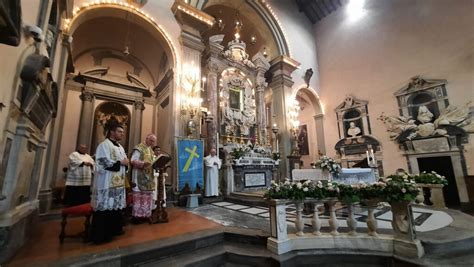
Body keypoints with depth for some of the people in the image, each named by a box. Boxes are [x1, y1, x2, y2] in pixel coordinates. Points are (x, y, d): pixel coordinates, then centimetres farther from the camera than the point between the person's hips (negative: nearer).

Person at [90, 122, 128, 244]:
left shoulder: (120, 147, 16)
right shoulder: (104, 145, -10)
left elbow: (124, 161, 20)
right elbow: (104, 163, -20)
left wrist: (126, 163, -2)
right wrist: (121, 162, -14)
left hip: (118, 182, 9)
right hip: (107, 183, -9)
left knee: (116, 206, 14)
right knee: (105, 207, -2)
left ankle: (114, 229, 26)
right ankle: (101, 235, 9)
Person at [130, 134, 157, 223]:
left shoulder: (151, 151, 17)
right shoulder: (139, 148, -8)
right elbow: (133, 161, -16)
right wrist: (143, 163, -30)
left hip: (149, 177, 8)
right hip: (140, 177, -8)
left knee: (148, 197, 10)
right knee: (139, 196, -5)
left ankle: (145, 215, 19)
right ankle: (136, 216, 5)